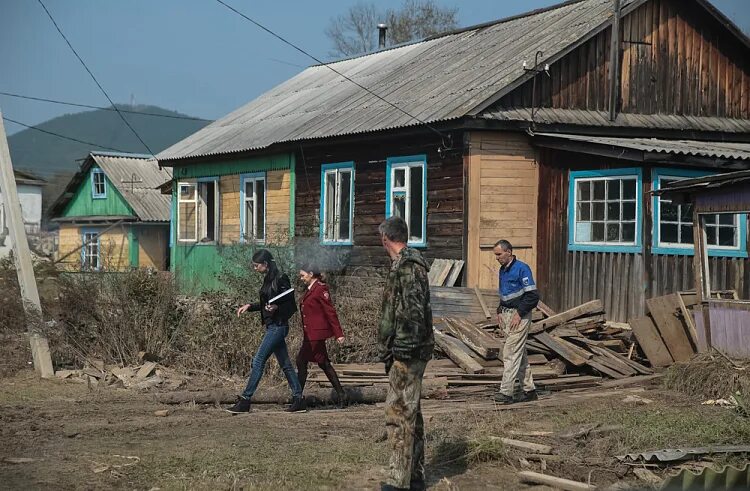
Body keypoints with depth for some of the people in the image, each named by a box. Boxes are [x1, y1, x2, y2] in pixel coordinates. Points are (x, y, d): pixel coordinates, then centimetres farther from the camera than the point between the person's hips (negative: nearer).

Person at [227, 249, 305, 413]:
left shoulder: (281, 280, -15)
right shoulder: (268, 279, 12)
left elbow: (292, 306, -13)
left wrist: (276, 308, -28)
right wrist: (249, 306, 16)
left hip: (278, 326, -10)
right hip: (272, 326, 10)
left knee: (258, 361, -9)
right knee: (285, 364, 10)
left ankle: (245, 400, -6)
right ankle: (298, 399, 13)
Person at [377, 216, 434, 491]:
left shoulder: (407, 266, -16)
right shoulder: (409, 263, 15)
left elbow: (412, 311, -23)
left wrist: (403, 349, -22)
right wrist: (389, 349, 25)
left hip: (406, 353, -10)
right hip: (409, 352, 10)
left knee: (399, 414, -8)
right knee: (411, 413, 15)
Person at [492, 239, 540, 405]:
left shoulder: (521, 269, -13)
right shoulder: (502, 270, 14)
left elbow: (533, 296, -17)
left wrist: (519, 314, -18)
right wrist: (500, 311, 12)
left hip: (519, 316, -9)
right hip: (507, 315, 9)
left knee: (511, 353, -12)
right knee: (519, 354, 12)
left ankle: (506, 392, -14)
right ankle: (529, 390, 18)